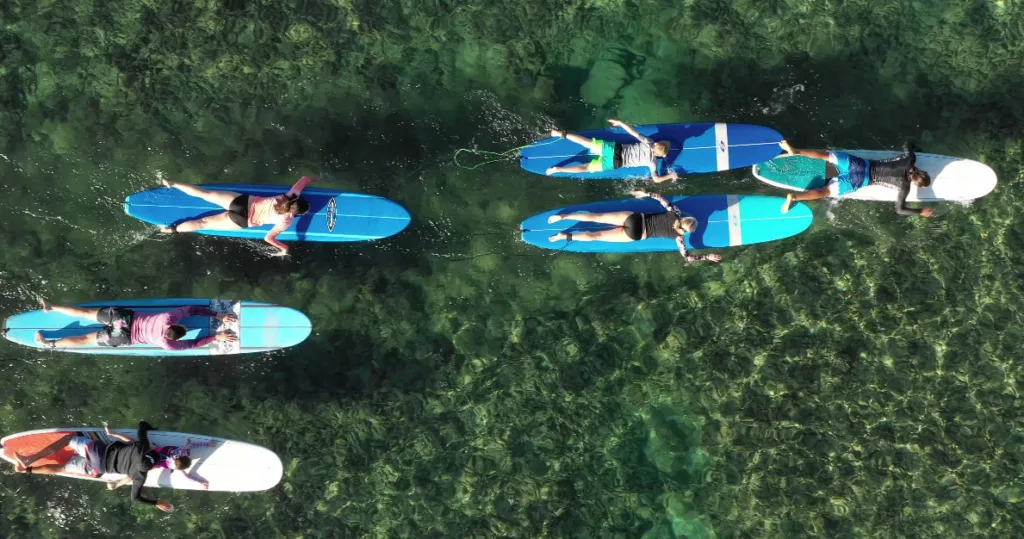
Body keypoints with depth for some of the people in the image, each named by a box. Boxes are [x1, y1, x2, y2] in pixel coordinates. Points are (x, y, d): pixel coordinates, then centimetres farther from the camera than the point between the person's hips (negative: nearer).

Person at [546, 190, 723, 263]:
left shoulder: (675, 213, 3)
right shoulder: (679, 237, -9)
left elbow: (660, 198, 13)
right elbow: (687, 258, -7)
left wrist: (646, 194, 25)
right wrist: (707, 257, 1)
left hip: (634, 217, 4)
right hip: (636, 234, -4)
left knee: (596, 217, 3)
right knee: (598, 235, -2)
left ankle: (562, 216, 0)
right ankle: (565, 236, -8)